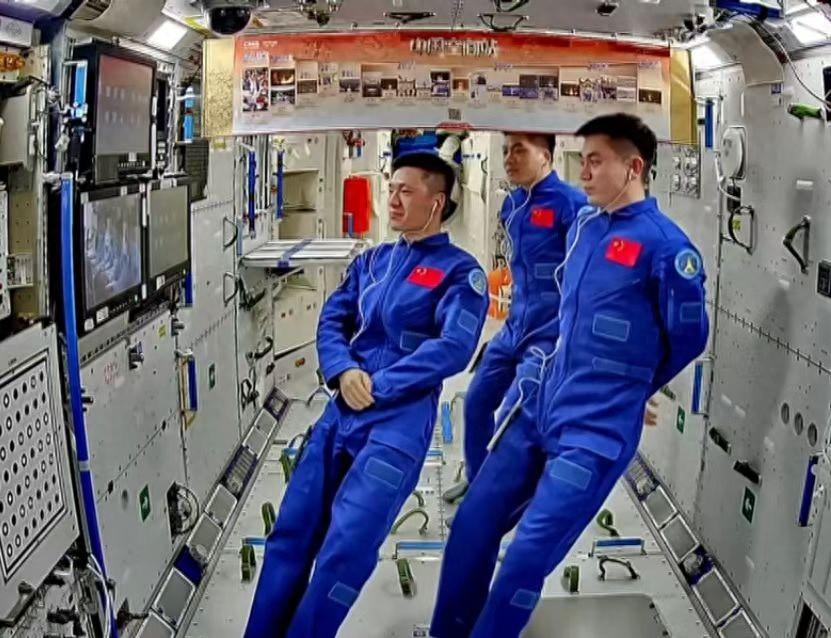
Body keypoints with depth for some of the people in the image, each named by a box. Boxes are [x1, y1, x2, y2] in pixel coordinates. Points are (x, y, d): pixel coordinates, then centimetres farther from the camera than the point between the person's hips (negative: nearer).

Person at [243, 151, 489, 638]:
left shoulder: (460, 271, -4)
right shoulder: (372, 261, 15)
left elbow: (453, 348, -16)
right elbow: (332, 320, 11)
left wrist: (377, 387, -17)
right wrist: (344, 372, -10)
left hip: (399, 422, -6)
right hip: (341, 413, 6)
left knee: (343, 552, -7)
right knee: (291, 533, 9)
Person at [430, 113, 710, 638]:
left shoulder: (665, 245, -13)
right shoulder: (583, 225, 8)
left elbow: (689, 336, -3)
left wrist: (624, 391, 8)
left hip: (596, 430, -7)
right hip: (539, 410, 7)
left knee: (527, 557, -6)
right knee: (473, 524, 10)